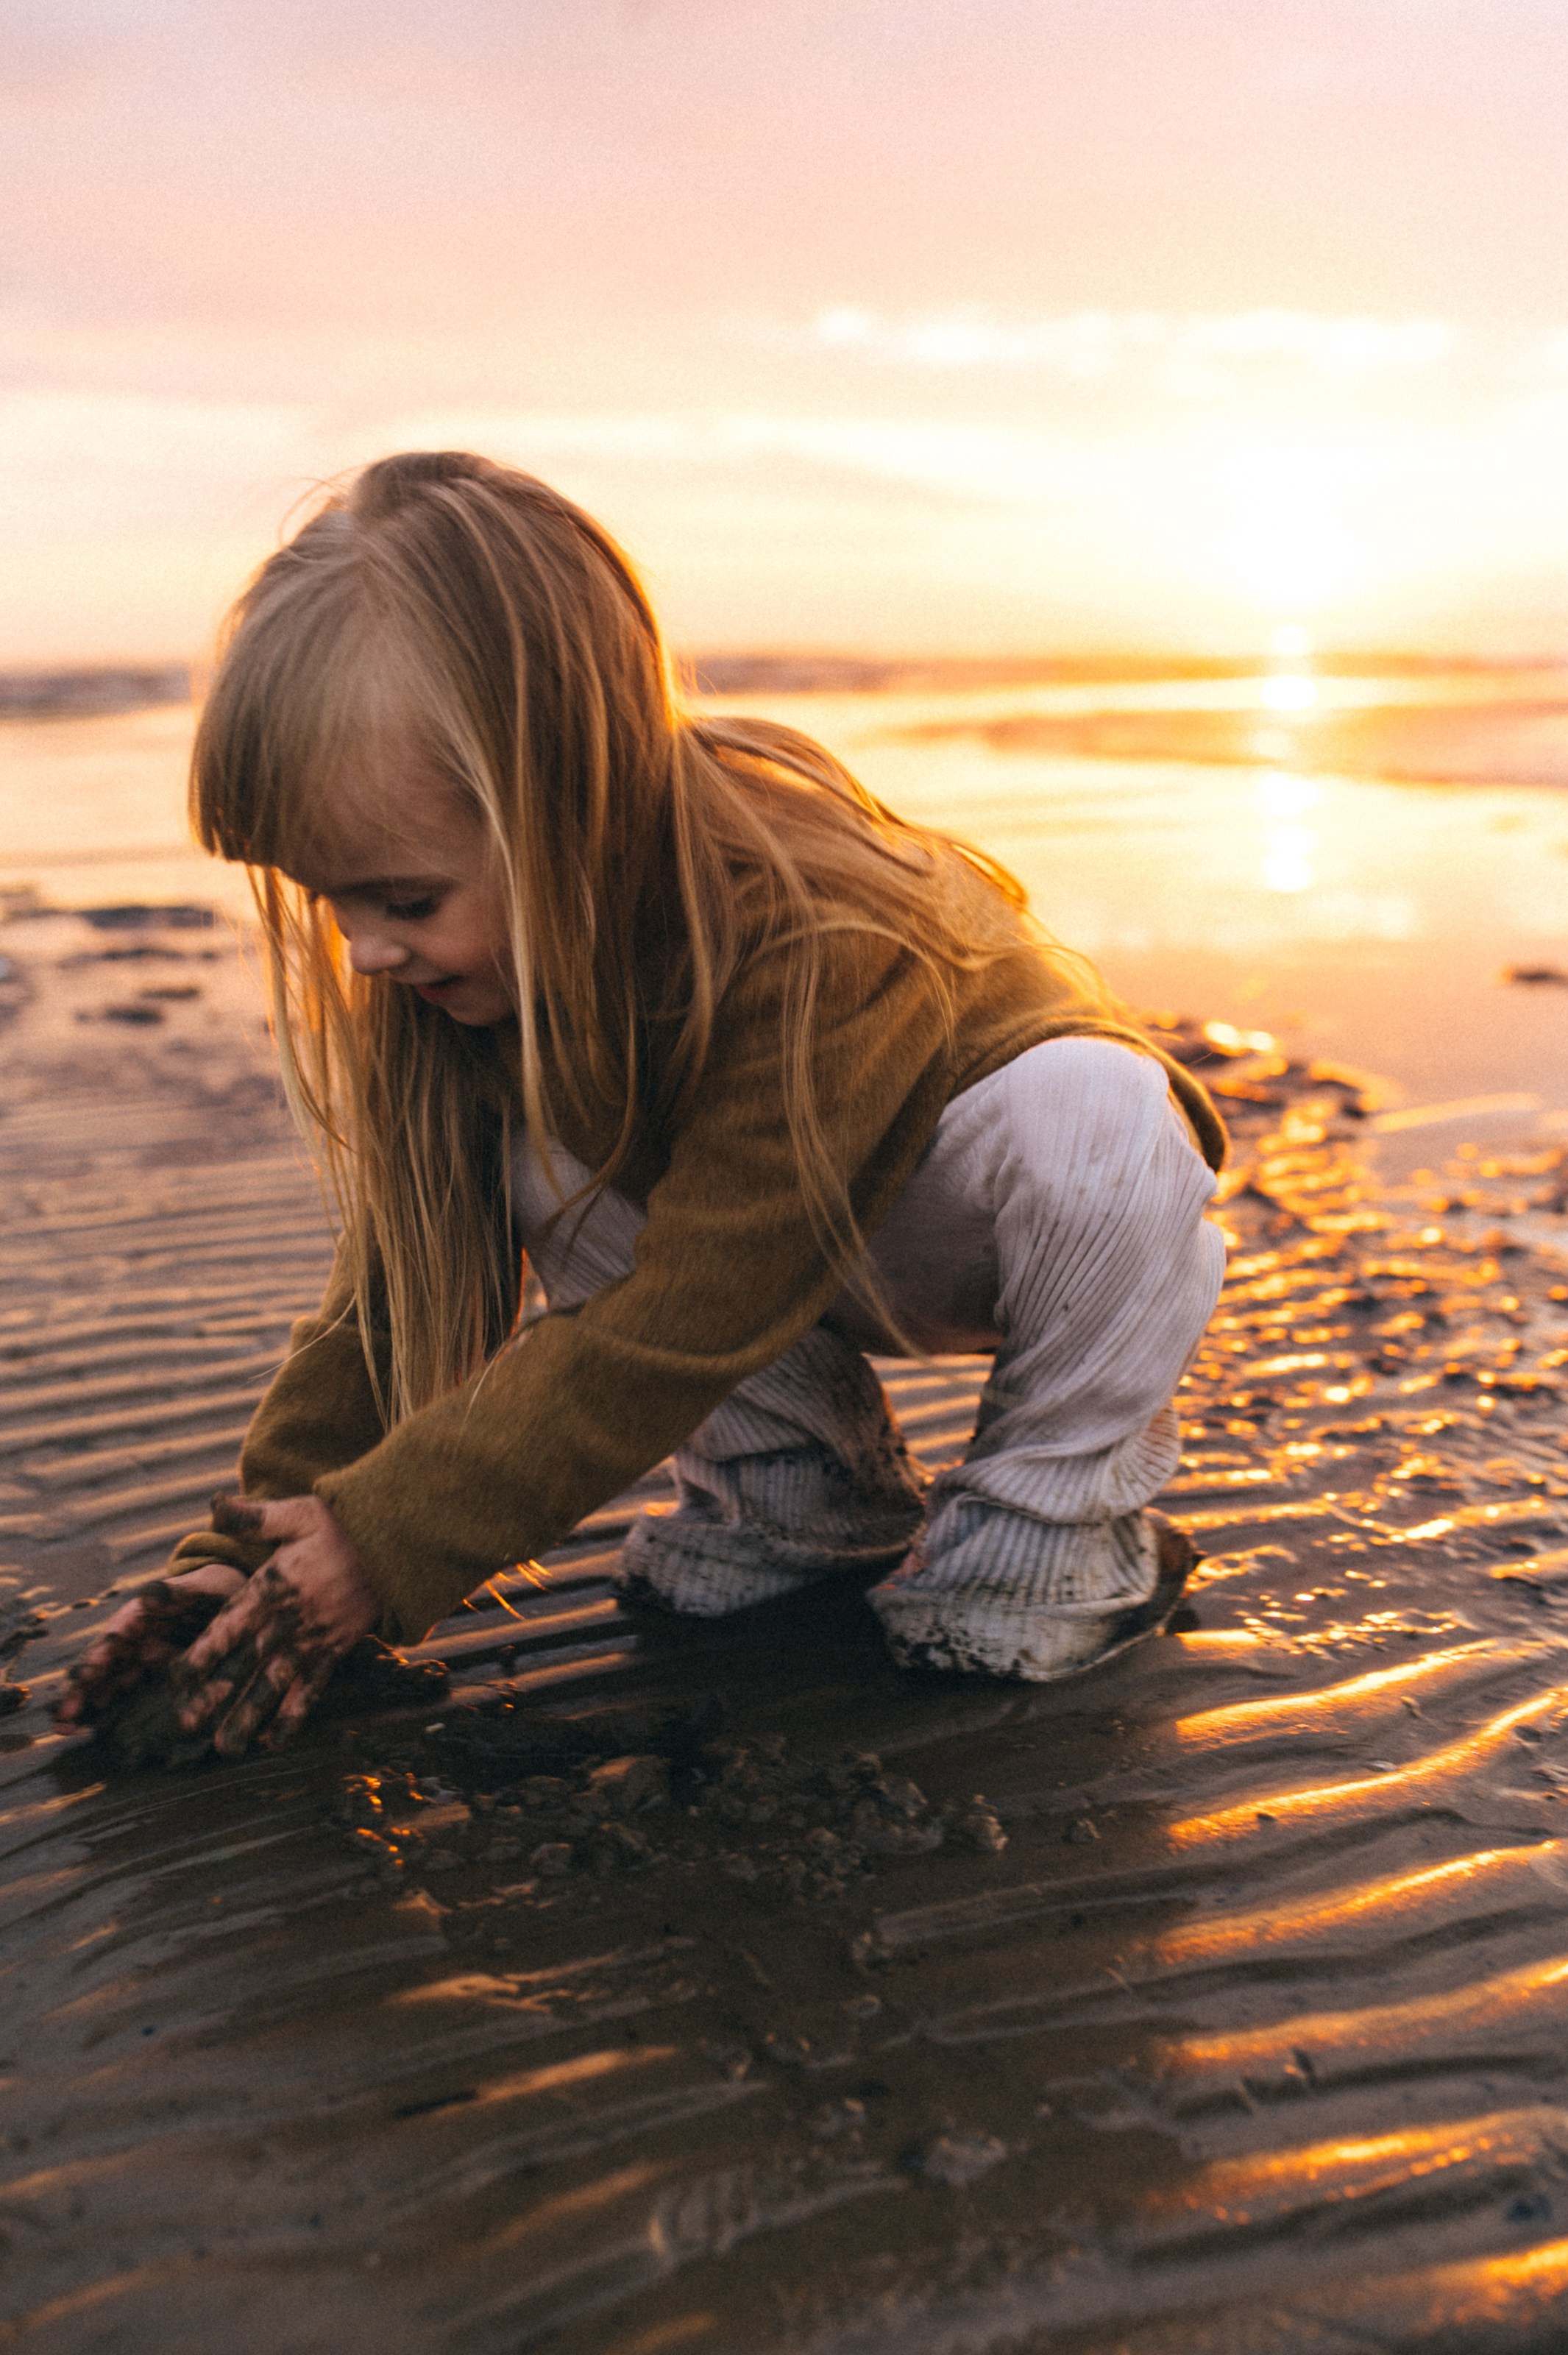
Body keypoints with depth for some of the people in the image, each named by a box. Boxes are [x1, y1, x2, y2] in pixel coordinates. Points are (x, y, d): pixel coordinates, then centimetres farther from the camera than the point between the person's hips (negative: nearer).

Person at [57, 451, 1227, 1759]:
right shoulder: (502, 950, -18)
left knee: (1086, 1120, -38)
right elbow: (401, 1278, -11)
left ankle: (1062, 1516, -13)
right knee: (534, 1162, -18)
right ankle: (818, 1496, -2)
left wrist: (384, 1542, -33)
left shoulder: (827, 954, -40)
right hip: (806, 1250, 6)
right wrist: (252, 1547, -17)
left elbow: (672, 1331, -36)